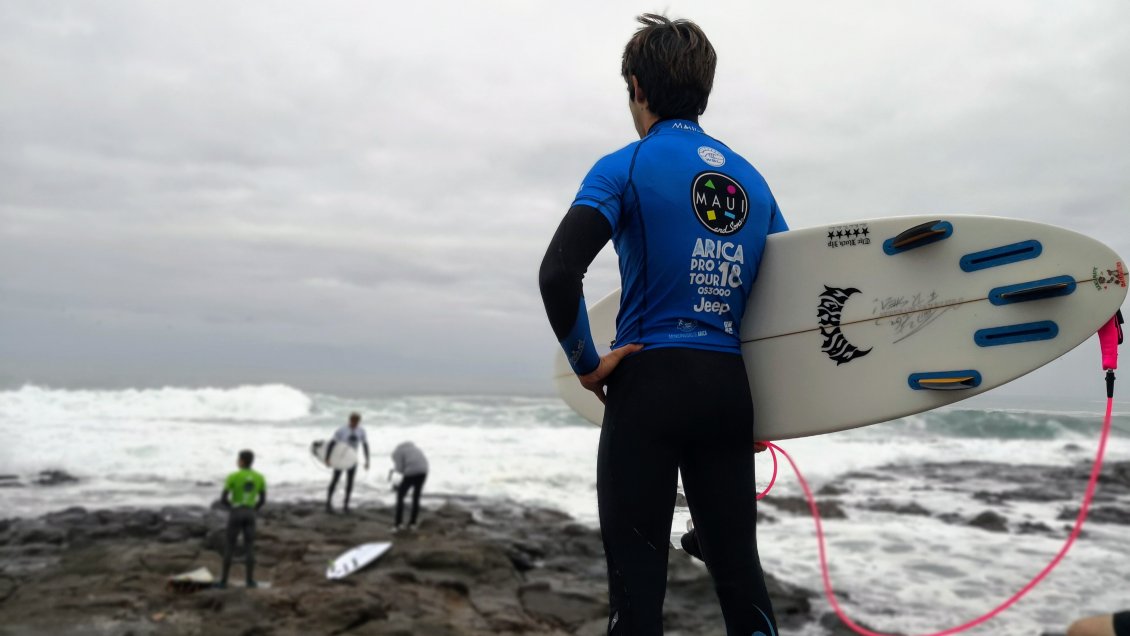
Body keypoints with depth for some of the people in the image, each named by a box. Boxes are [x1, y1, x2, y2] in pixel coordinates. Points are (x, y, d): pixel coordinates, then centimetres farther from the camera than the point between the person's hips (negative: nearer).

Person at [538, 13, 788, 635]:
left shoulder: (626, 167, -3)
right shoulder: (753, 179, 13)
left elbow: (557, 274, -18)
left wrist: (585, 363, -6)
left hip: (650, 384, -5)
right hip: (730, 390, 5)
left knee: (637, 569, 3)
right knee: (737, 561, 14)